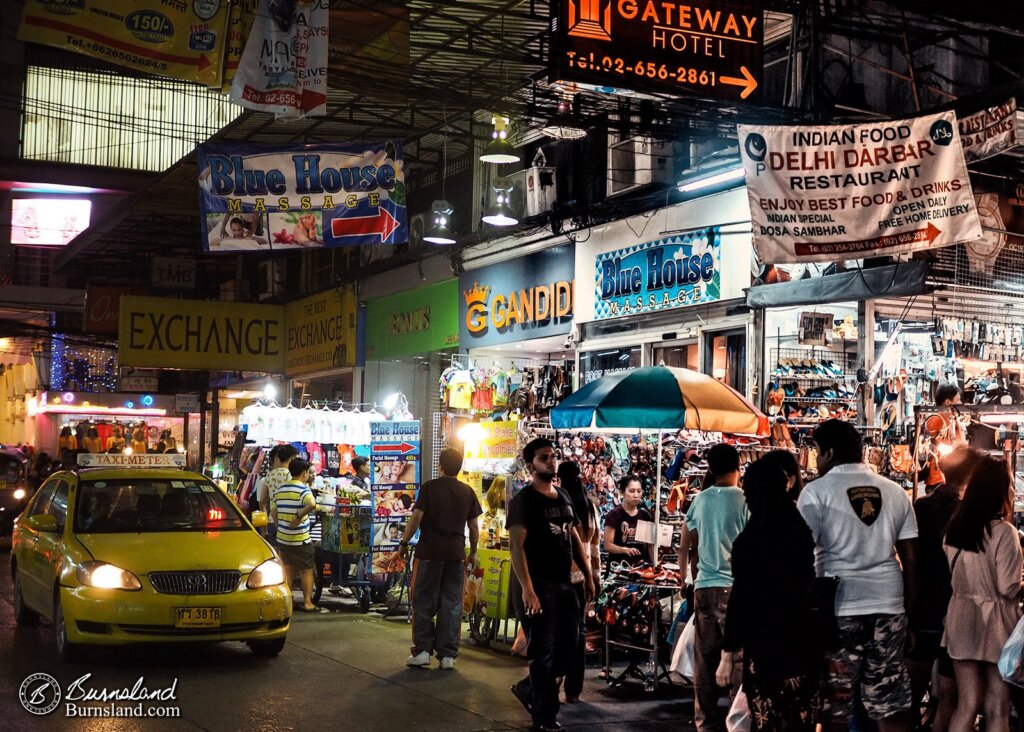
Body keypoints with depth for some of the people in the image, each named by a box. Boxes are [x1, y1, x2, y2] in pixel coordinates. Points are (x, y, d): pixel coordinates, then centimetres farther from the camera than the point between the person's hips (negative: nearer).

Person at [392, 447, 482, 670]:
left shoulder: (429, 487, -3)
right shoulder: (467, 492, 7)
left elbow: (416, 518, -9)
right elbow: (474, 526, 9)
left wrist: (404, 543, 0)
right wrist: (473, 552, 20)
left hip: (429, 551, -3)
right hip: (456, 554, 3)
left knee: (423, 602, 6)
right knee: (451, 605, 6)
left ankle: (422, 651, 4)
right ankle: (447, 655, 6)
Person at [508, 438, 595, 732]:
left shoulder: (563, 497, 14)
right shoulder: (523, 500, -9)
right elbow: (516, 545, -18)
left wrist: (588, 575, 13)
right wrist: (527, 588, -26)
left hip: (563, 584, 8)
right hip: (537, 586, -7)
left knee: (567, 647, 10)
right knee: (543, 651, -2)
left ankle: (528, 689, 31)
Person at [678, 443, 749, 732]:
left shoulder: (699, 500, 7)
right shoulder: (744, 501, -6)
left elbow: (684, 547, 14)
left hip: (704, 586, 4)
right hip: (735, 587, -4)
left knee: (705, 659, 8)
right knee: (739, 658, 1)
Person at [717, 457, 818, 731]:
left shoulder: (749, 539, -12)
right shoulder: (802, 531, 5)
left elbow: (741, 599, -12)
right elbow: (810, 585, 11)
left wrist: (728, 653, -7)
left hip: (764, 642, -6)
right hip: (803, 639, 6)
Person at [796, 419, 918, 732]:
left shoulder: (817, 491, -4)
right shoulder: (895, 492, 10)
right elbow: (910, 559, 10)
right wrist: (910, 611, 15)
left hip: (838, 606, -4)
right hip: (888, 604, 4)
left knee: (833, 706, 3)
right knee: (892, 705, 10)